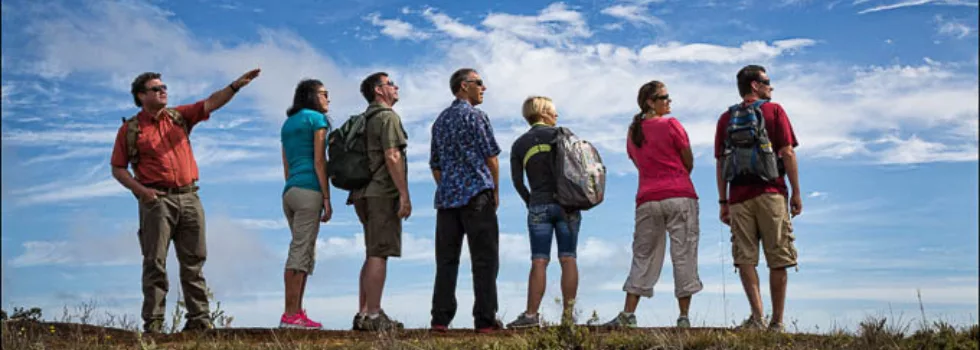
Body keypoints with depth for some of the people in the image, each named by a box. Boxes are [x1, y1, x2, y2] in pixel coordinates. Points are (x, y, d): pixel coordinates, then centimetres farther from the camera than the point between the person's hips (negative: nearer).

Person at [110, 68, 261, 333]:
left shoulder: (179, 116, 13)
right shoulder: (130, 129, 4)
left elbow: (212, 102, 3)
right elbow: (118, 168, 4)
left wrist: (236, 85, -12)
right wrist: (140, 189, -11)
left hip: (189, 198, 4)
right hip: (157, 200, -4)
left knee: (194, 261, 4)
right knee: (155, 263, -2)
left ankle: (199, 319, 8)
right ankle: (153, 323, 1)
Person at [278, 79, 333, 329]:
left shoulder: (288, 123, 23)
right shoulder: (316, 118, 0)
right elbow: (319, 161, -9)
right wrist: (327, 198, -9)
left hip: (290, 191, 8)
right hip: (309, 190, -8)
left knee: (302, 252, 11)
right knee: (301, 252, -10)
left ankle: (297, 313, 8)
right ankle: (291, 315, -13)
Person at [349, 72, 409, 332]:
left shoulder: (366, 120, 21)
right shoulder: (388, 116, -7)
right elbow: (392, 157, -17)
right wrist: (405, 195, -18)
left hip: (364, 193, 10)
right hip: (383, 193, -10)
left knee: (373, 254, 12)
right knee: (379, 254, -10)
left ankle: (363, 314, 11)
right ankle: (374, 315, -11)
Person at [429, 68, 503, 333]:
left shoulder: (440, 120, 18)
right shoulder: (475, 116, -3)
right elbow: (490, 157, -6)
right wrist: (496, 191, 4)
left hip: (446, 197, 7)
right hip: (476, 194, -6)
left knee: (446, 260, 6)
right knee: (484, 259, -3)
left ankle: (440, 319, 3)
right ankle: (485, 319, -5)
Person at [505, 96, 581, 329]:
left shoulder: (519, 145, 10)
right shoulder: (560, 134, 5)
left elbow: (517, 181, 4)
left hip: (538, 207, 1)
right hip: (567, 204, -1)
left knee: (539, 261, -2)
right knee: (568, 259, 0)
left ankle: (531, 315, -7)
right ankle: (568, 315, 0)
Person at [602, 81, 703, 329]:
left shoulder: (633, 132, 12)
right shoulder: (671, 125, -4)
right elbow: (689, 163, 4)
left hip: (647, 200, 4)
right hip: (680, 197, -4)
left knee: (643, 257, 9)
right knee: (683, 255, 0)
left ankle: (628, 315, 3)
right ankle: (684, 318, 0)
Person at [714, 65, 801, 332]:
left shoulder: (726, 118, 12)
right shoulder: (774, 111, 3)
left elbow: (720, 164, 9)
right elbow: (787, 153, -4)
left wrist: (723, 202, 11)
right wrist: (796, 193, 0)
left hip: (739, 197, 2)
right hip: (771, 194, -2)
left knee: (745, 258, 1)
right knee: (777, 260, 5)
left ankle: (757, 315, -14)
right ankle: (777, 322, 6)